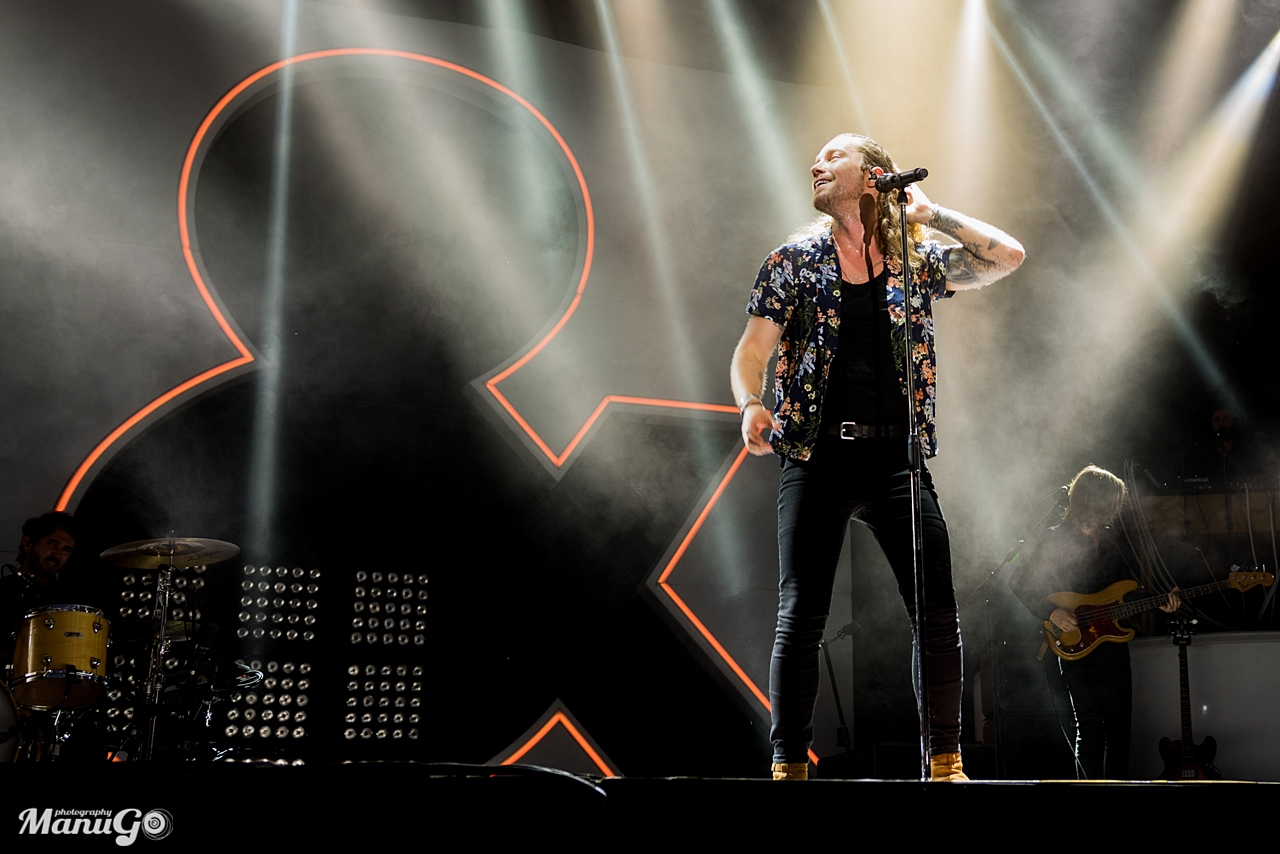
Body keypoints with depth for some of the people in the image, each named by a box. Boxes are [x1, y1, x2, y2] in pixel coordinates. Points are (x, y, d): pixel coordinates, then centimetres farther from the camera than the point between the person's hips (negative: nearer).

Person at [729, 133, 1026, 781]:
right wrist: (750, 405, -15)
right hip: (816, 459, 0)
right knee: (800, 617, -2)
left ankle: (945, 764, 6)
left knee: (937, 613, -5)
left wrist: (929, 213, 4)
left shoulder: (917, 259, 11)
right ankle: (788, 766, 6)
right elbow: (751, 351, 5)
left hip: (896, 458, 1)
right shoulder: (795, 259, 10)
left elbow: (1008, 257, 3)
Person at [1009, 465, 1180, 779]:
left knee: (1120, 723, 7)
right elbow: (1019, 581, -8)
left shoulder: (1108, 537, 11)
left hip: (1113, 639, 6)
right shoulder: (1057, 539, -8)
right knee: (1090, 726, -4)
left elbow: (1128, 583, 20)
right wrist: (1051, 612, -17)